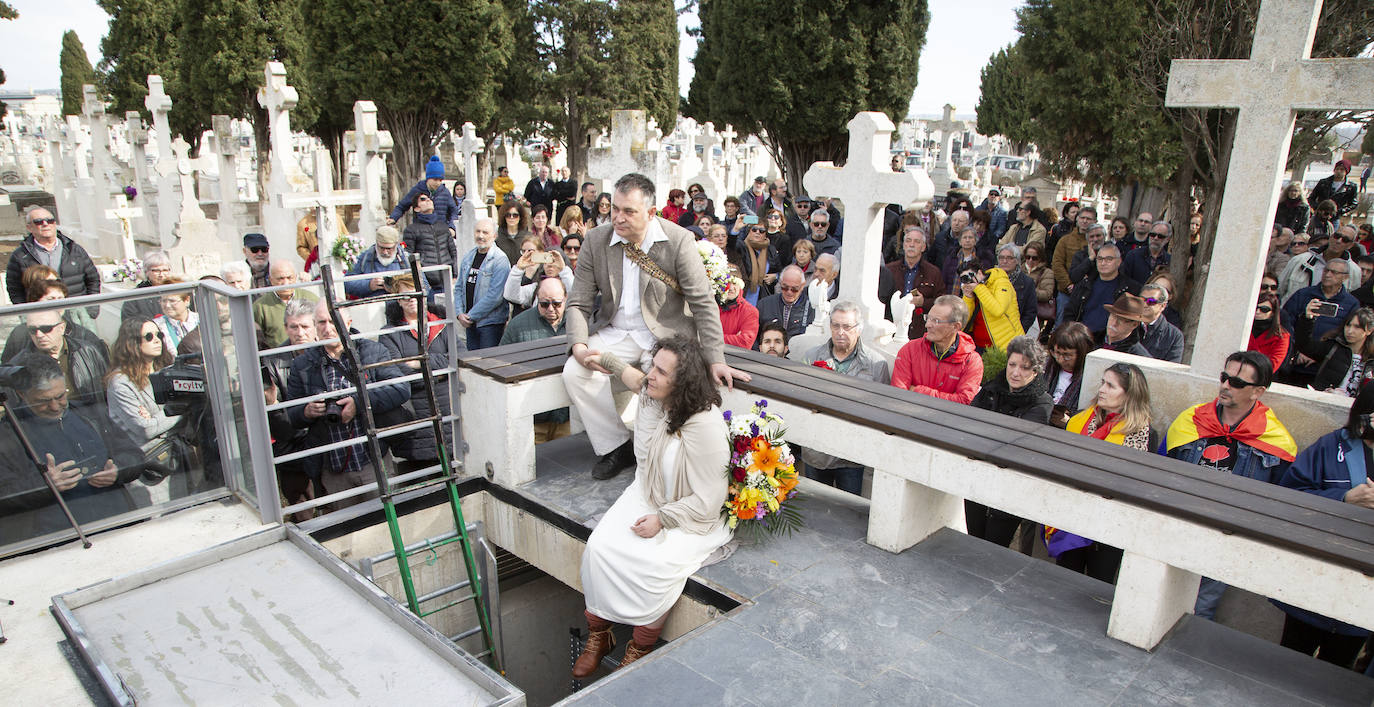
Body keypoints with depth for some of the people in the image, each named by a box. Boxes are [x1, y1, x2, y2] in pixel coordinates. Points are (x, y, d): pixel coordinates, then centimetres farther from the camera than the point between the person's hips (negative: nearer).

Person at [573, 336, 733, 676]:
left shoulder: (706, 425, -30)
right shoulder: (652, 395, -9)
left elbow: (708, 501, -23)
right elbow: (635, 378, 21)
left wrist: (661, 520, -22)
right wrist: (605, 359, 34)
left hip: (689, 519, -6)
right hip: (644, 496, 6)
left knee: (654, 565, -31)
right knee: (599, 547, -17)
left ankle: (640, 649, -3)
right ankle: (598, 635, 5)